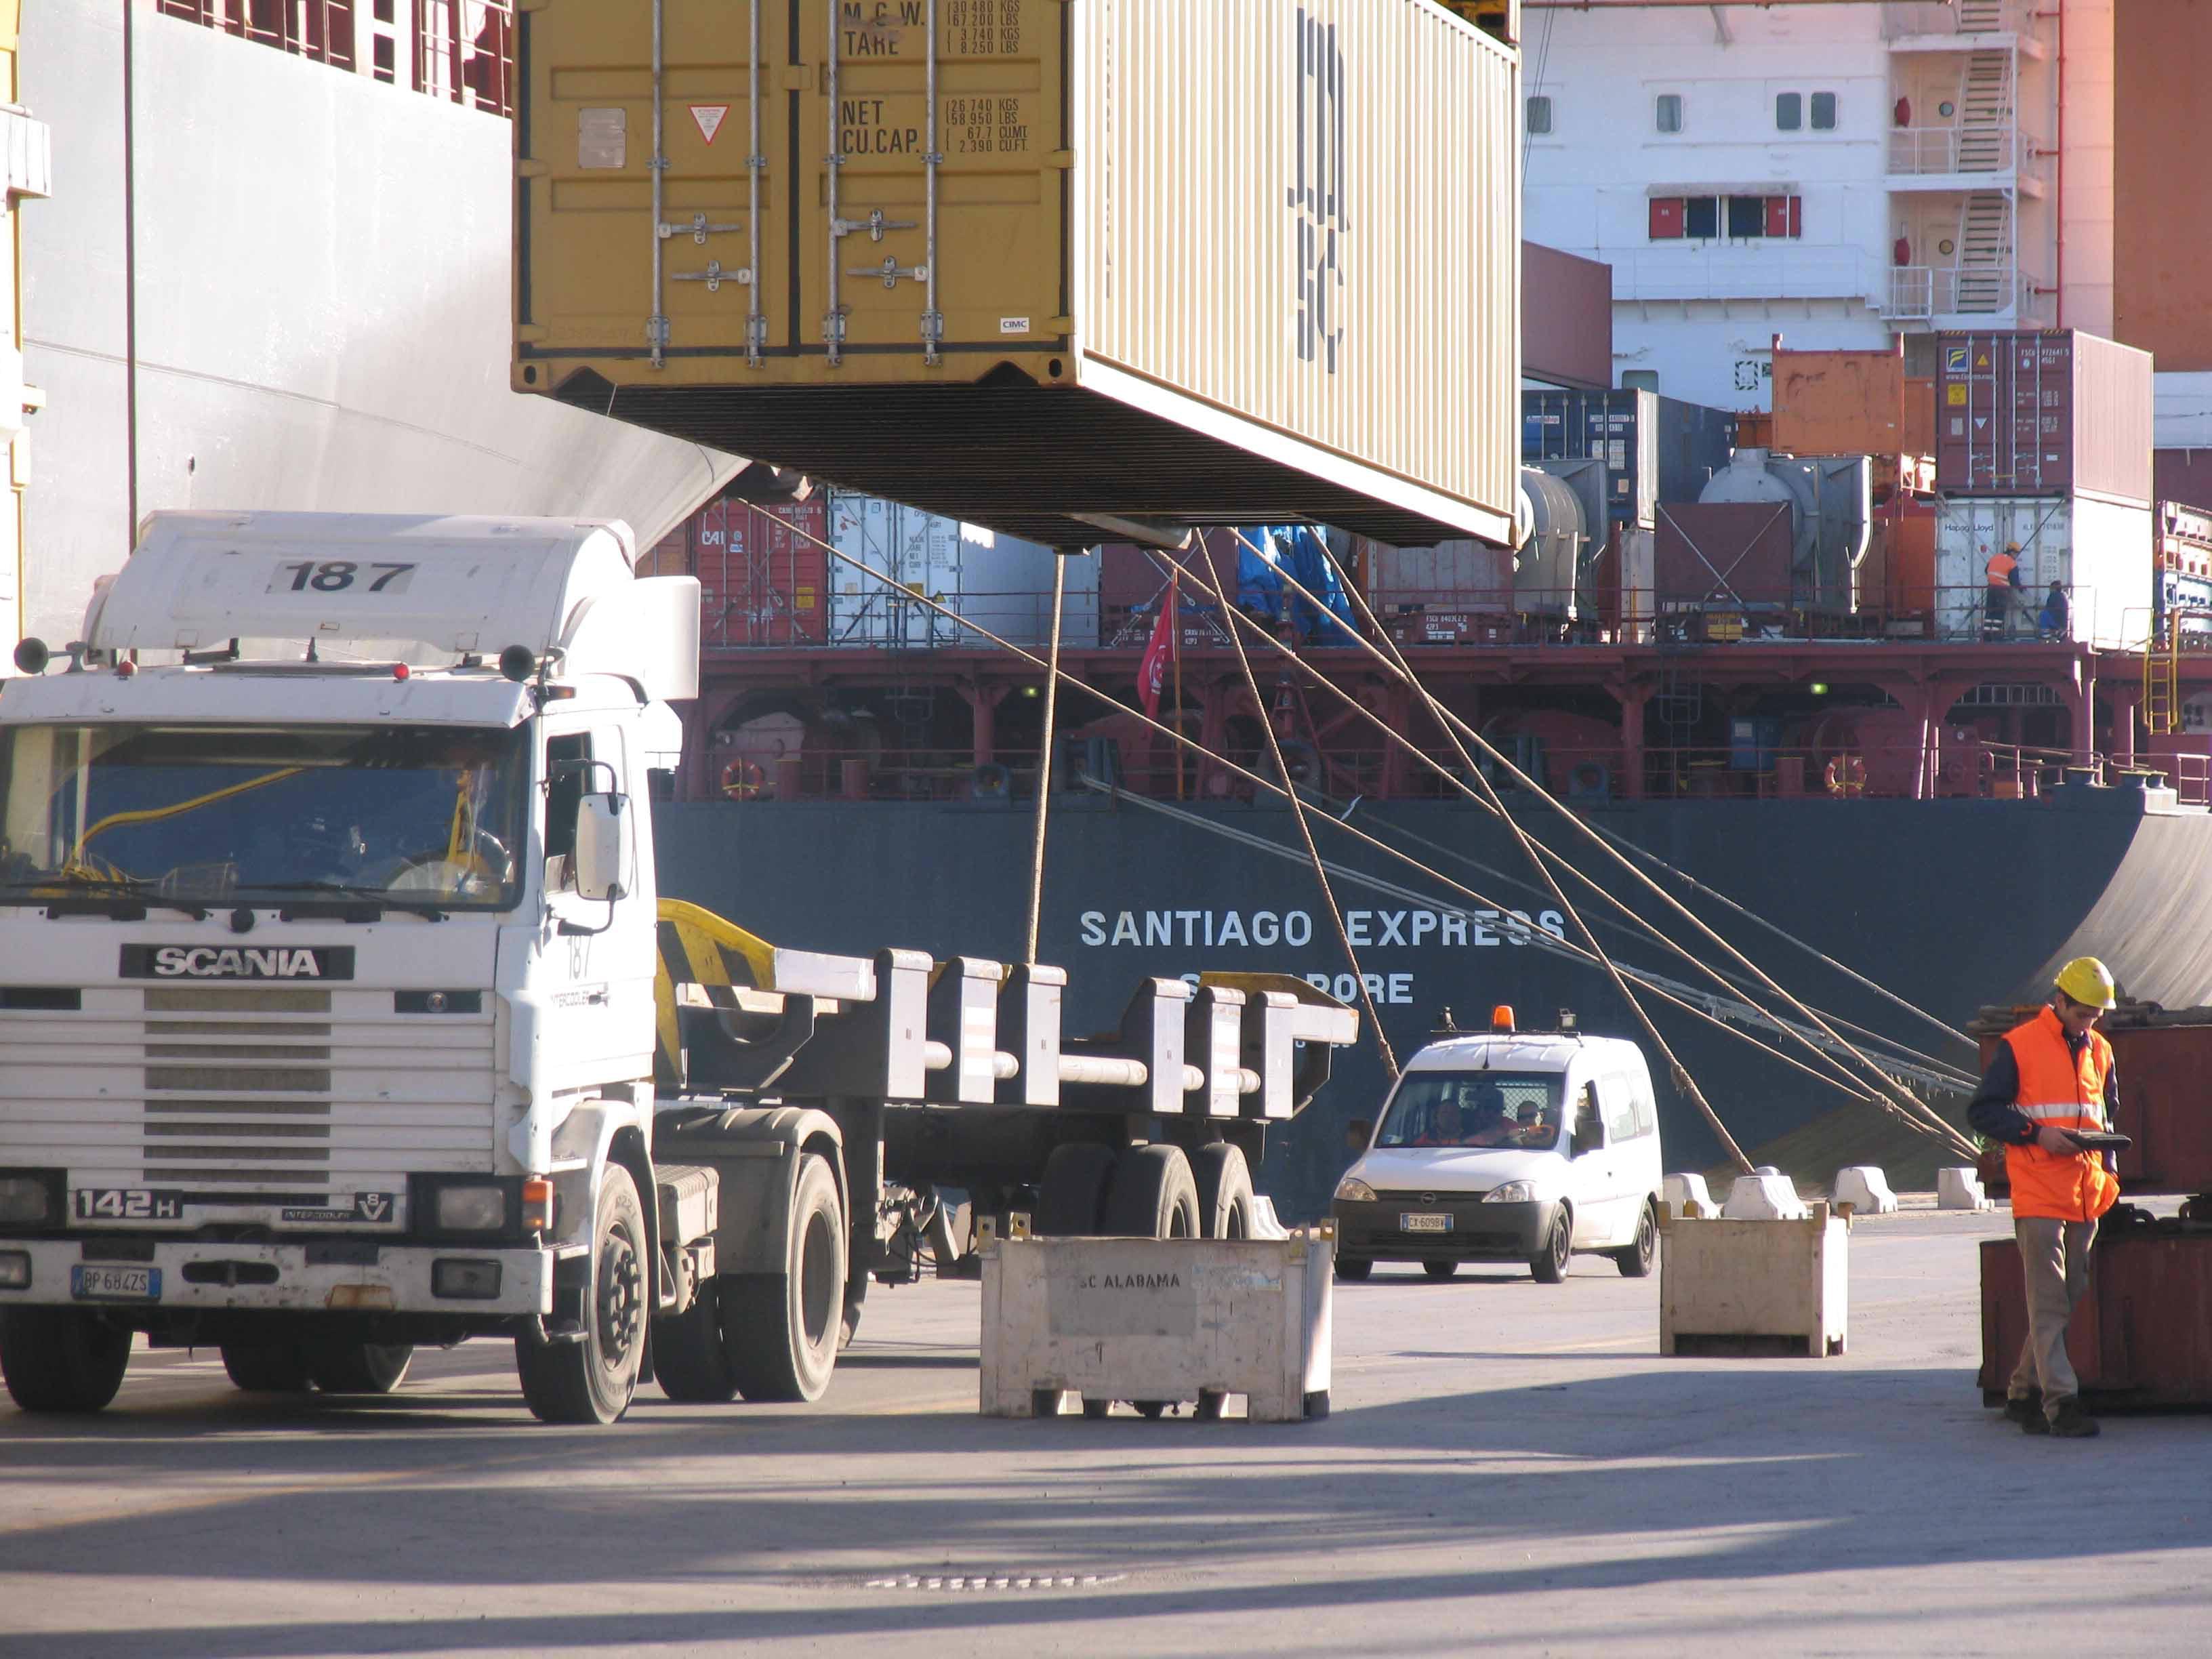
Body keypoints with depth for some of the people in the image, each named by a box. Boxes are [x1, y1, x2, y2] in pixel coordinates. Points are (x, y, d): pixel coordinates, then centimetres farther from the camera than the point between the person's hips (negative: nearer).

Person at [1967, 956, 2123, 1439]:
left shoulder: (2098, 1051, 15)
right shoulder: (2019, 1047, -3)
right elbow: (1983, 1110, -3)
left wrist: (2107, 1171, 9)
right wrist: (2037, 1133, -15)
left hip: (2086, 1195, 6)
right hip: (2038, 1194, -6)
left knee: (2070, 1300, 9)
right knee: (2049, 1303, -10)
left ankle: (2025, 1393, 19)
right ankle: (2061, 1402, -13)